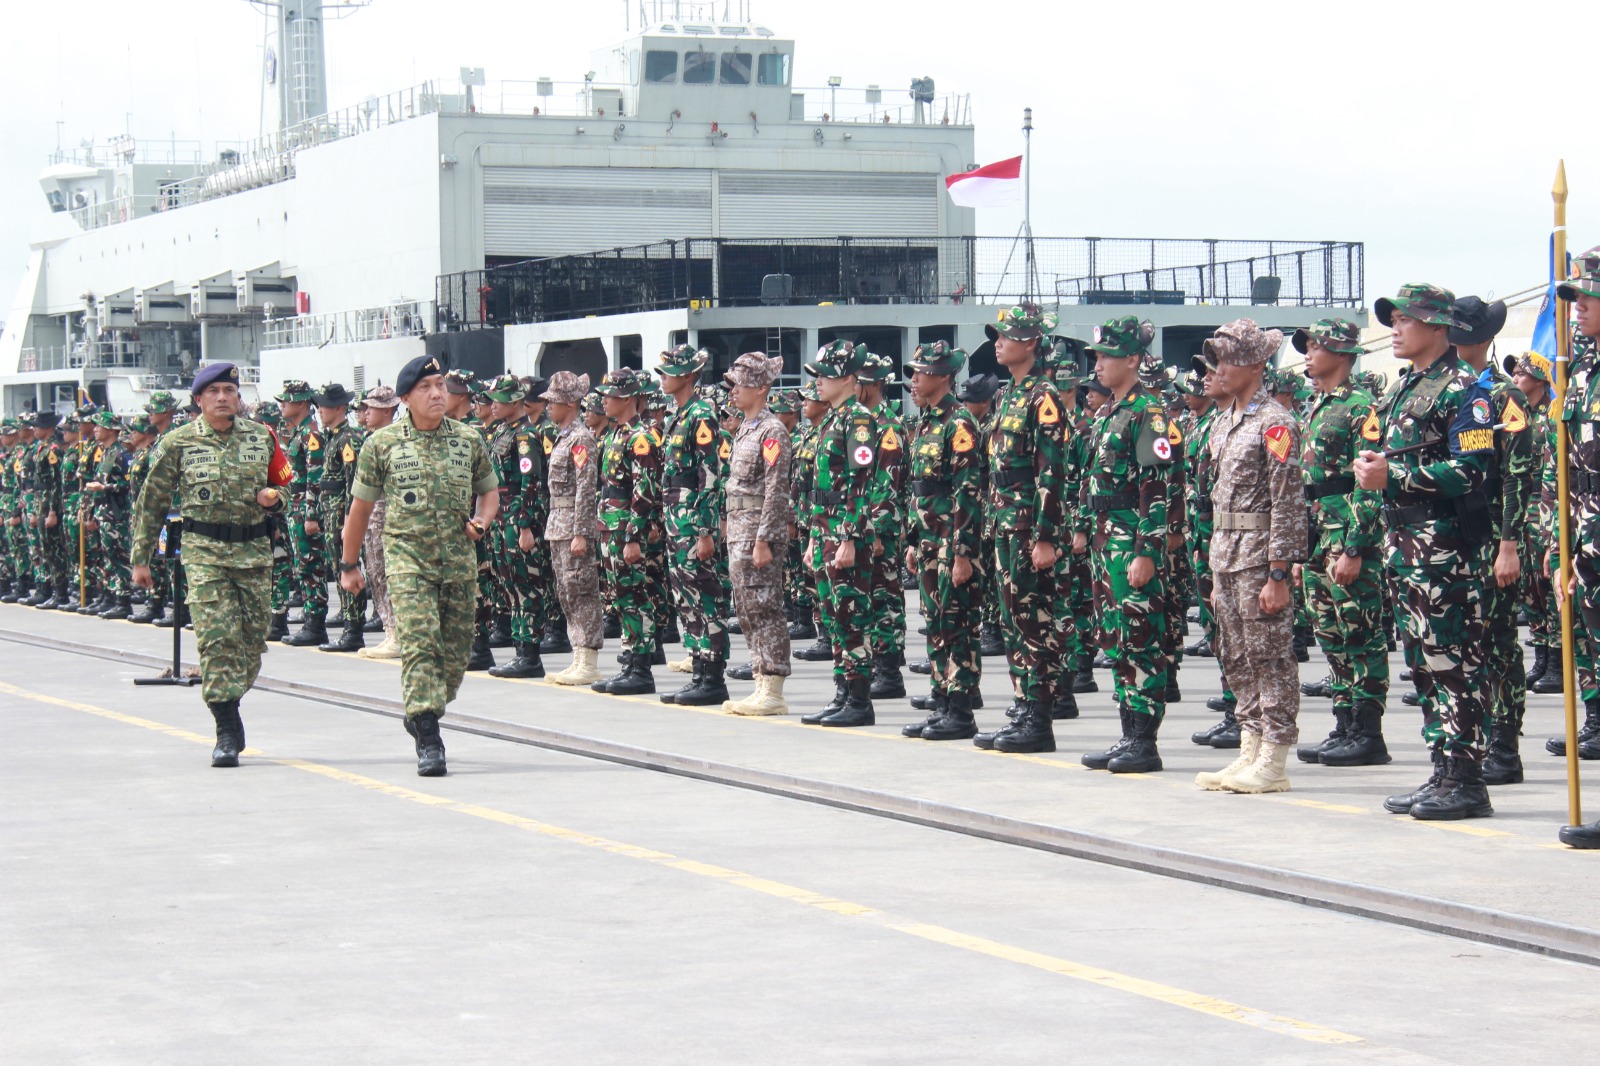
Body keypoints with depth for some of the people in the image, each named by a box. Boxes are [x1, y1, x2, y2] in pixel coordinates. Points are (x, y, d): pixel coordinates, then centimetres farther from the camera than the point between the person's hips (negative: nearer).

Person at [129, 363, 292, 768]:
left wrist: (273, 498, -6)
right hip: (205, 553, -3)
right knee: (217, 637, -13)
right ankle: (227, 732, -9)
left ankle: (225, 703, 26)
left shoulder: (262, 438, 7)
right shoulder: (178, 444, 1)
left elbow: (284, 485, 19)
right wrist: (140, 558, 6)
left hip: (255, 551, 3)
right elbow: (151, 502, 7)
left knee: (252, 640, 4)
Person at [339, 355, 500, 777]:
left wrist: (481, 521, -2)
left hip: (460, 561, 3)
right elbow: (361, 507, 9)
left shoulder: (469, 440, 7)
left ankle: (422, 715, 33)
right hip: (408, 558, -3)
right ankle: (428, 742, -17)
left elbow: (489, 491, 20)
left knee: (456, 653, 8)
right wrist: (349, 564, 13)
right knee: (419, 645, -15)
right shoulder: (382, 444, 0)